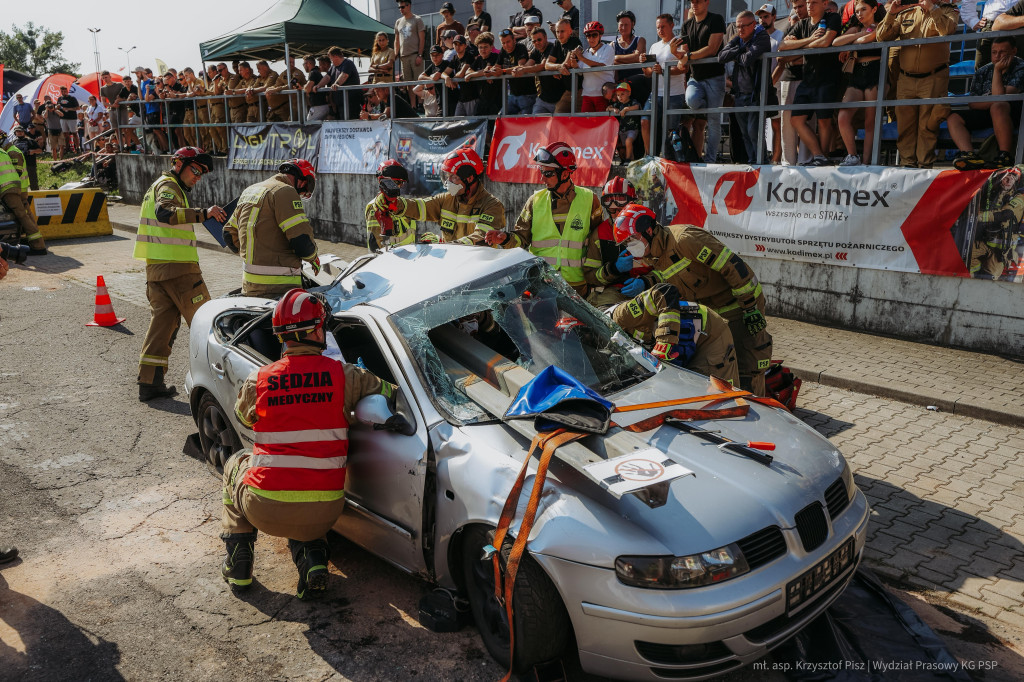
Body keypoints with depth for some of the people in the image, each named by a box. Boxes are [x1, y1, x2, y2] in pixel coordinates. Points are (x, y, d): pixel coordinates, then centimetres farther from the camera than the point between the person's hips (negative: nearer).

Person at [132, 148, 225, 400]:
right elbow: (165, 213, -29)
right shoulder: (168, 186, -7)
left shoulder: (158, 186, 26)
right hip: (177, 267, -10)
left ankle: (149, 382, 8)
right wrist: (203, 213, -39)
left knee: (162, 321, 9)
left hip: (155, 267, 10)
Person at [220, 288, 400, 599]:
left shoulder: (257, 380, -1)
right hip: (324, 514, 1)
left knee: (235, 466, 34)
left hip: (265, 509, 0)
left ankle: (238, 567, 31)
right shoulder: (344, 375, -5)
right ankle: (311, 558, 6)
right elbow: (390, 394, 6)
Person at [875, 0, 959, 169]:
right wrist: (890, 14, -5)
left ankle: (925, 164, -3)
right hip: (906, 79, 3)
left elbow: (947, 30, -14)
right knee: (905, 122, 0)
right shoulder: (905, 14, 16)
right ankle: (907, 163, 5)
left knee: (927, 124, -7)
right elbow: (881, 37, 8)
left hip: (933, 78, -3)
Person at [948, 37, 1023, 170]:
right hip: (987, 114, 6)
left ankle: (1006, 157, -37)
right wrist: (993, 100, -13)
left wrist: (997, 70, -17)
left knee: (998, 107, -39)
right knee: (953, 118, -14)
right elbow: (972, 104, 5)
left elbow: (999, 97, -22)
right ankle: (970, 155, -39)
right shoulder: (983, 72, 10)